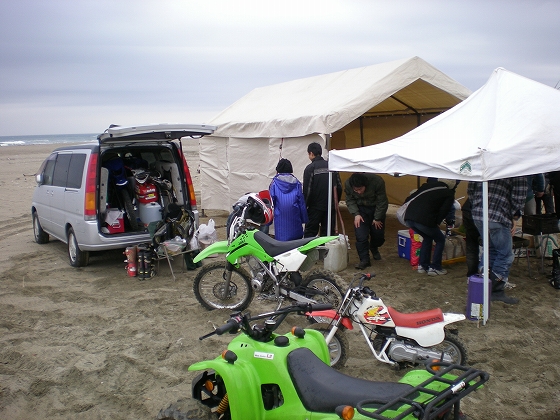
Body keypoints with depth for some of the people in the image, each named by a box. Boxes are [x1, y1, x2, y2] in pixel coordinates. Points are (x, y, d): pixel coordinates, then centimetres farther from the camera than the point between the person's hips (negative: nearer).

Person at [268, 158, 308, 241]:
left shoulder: (275, 182, 3)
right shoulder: (296, 182, 8)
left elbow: (271, 201, 0)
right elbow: (301, 201, 6)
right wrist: (304, 219, 11)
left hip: (280, 216, -2)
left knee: (281, 239, 0)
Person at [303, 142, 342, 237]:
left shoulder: (310, 168, -9)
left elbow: (307, 190, -12)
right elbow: (339, 187, 6)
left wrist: (304, 206, -3)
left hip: (315, 207, -4)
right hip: (331, 207, 5)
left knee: (310, 233, 3)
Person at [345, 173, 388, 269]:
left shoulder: (377, 181, -33)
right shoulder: (347, 184, -25)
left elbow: (382, 202, -19)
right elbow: (350, 200, -6)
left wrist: (377, 218, -12)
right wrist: (356, 214, -18)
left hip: (376, 208, -1)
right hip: (361, 209, 1)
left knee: (378, 234, 7)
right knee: (361, 236, -13)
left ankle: (374, 248, 40)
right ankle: (364, 260, -2)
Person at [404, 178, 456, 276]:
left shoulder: (428, 185, 20)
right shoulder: (449, 194, 8)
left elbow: (411, 197, 18)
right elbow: (443, 212, -1)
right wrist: (436, 223, 12)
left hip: (408, 217, 6)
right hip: (424, 221, -6)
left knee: (427, 238, 29)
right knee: (440, 240, 18)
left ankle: (422, 265, 29)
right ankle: (434, 268, 15)